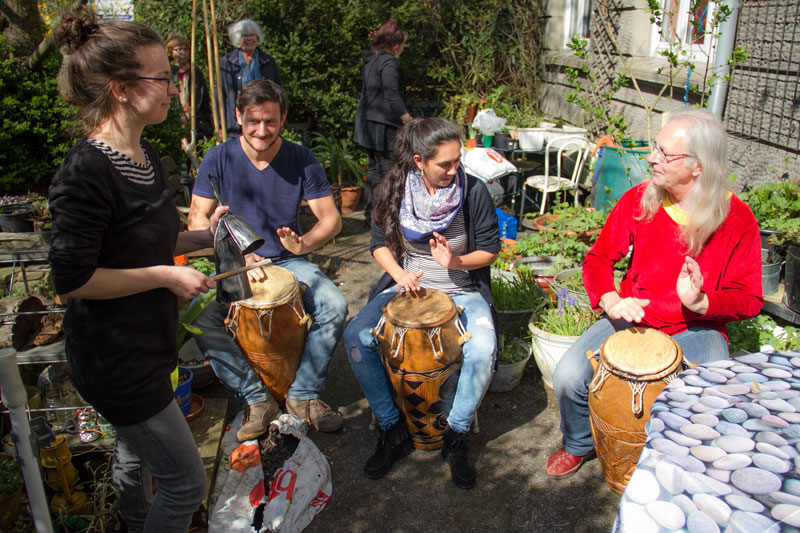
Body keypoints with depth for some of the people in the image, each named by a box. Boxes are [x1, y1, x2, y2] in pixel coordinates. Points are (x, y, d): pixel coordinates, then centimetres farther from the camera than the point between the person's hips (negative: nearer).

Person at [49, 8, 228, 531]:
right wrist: (166, 276, -20)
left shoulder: (145, 156, 4)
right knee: (186, 482, 2)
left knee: (135, 456, 29)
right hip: (114, 357, -9)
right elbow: (73, 278, -22)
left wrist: (202, 237, 0)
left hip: (145, 345, 9)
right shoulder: (86, 172, -25)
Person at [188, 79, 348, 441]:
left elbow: (331, 218, -6)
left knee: (334, 306, -24)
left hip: (289, 262, 1)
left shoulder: (301, 160, -4)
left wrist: (305, 243, -28)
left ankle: (304, 393, -3)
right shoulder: (219, 159, -6)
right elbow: (198, 219, -9)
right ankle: (256, 397, -6)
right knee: (202, 321, -27)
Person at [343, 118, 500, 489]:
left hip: (462, 291, -2)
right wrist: (400, 274, -15)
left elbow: (490, 249, -3)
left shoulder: (473, 191, -11)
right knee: (356, 336, -22)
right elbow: (380, 243, 5)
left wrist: (456, 261, -22)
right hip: (409, 287, 2)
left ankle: (456, 435, -5)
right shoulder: (393, 192, -6)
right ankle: (392, 429, -4)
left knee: (482, 349, -31)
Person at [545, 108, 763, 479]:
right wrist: (610, 301, -20)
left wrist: (700, 303, -26)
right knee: (568, 376, -18)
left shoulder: (737, 219, -9)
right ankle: (579, 445, 16)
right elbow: (598, 259, 1)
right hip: (633, 317, 2)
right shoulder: (639, 199, -4)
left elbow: (749, 299, -4)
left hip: (697, 328, -1)